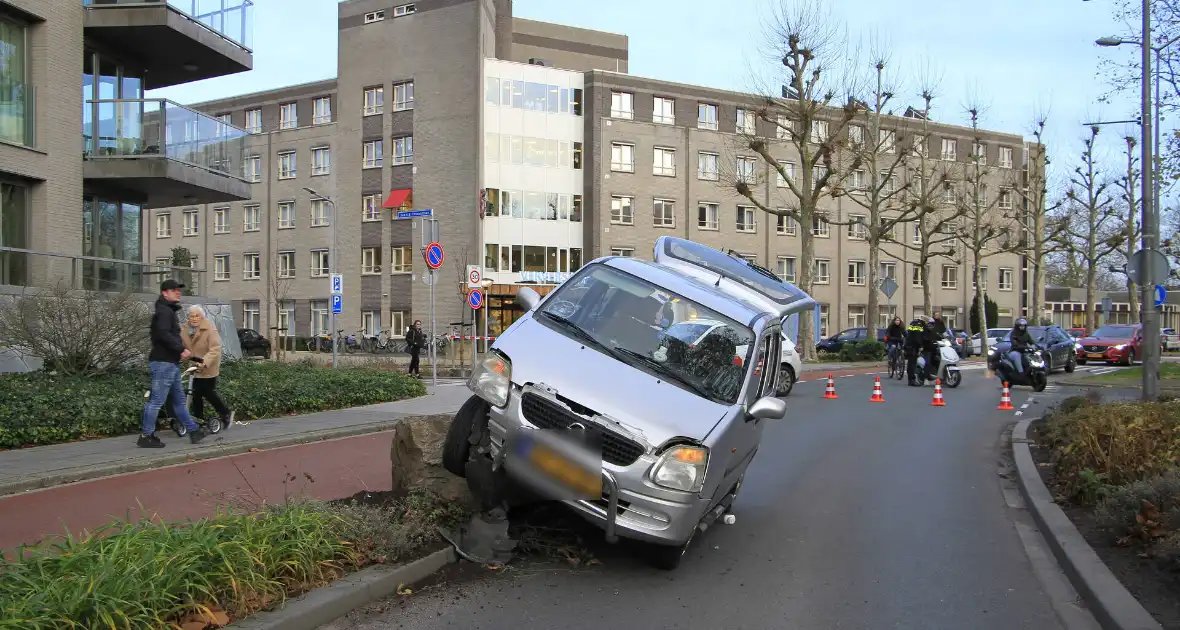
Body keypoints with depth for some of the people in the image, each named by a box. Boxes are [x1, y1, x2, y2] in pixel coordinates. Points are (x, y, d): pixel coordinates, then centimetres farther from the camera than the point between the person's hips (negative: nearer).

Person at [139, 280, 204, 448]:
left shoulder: (169, 311, 21)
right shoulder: (164, 311, -12)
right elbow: (163, 334, -25)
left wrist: (181, 350, 10)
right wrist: (182, 349, -20)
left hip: (171, 362, 11)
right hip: (163, 363, -11)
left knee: (179, 400, 15)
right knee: (157, 400, -6)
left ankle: (193, 430, 23)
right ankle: (146, 436, 0)